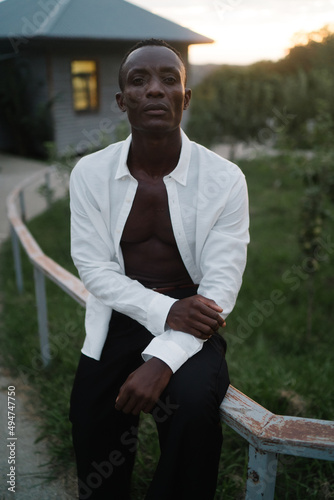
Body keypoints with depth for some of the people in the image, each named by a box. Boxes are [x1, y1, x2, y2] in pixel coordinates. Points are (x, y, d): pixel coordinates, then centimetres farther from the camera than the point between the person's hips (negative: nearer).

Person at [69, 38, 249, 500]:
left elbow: (221, 287, -12)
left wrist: (163, 359, -25)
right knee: (90, 421, -11)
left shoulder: (225, 179, -9)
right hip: (118, 319, 2)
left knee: (195, 405, -27)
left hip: (192, 322, -1)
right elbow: (93, 268, -5)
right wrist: (164, 311, -20)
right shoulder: (90, 173, -3)